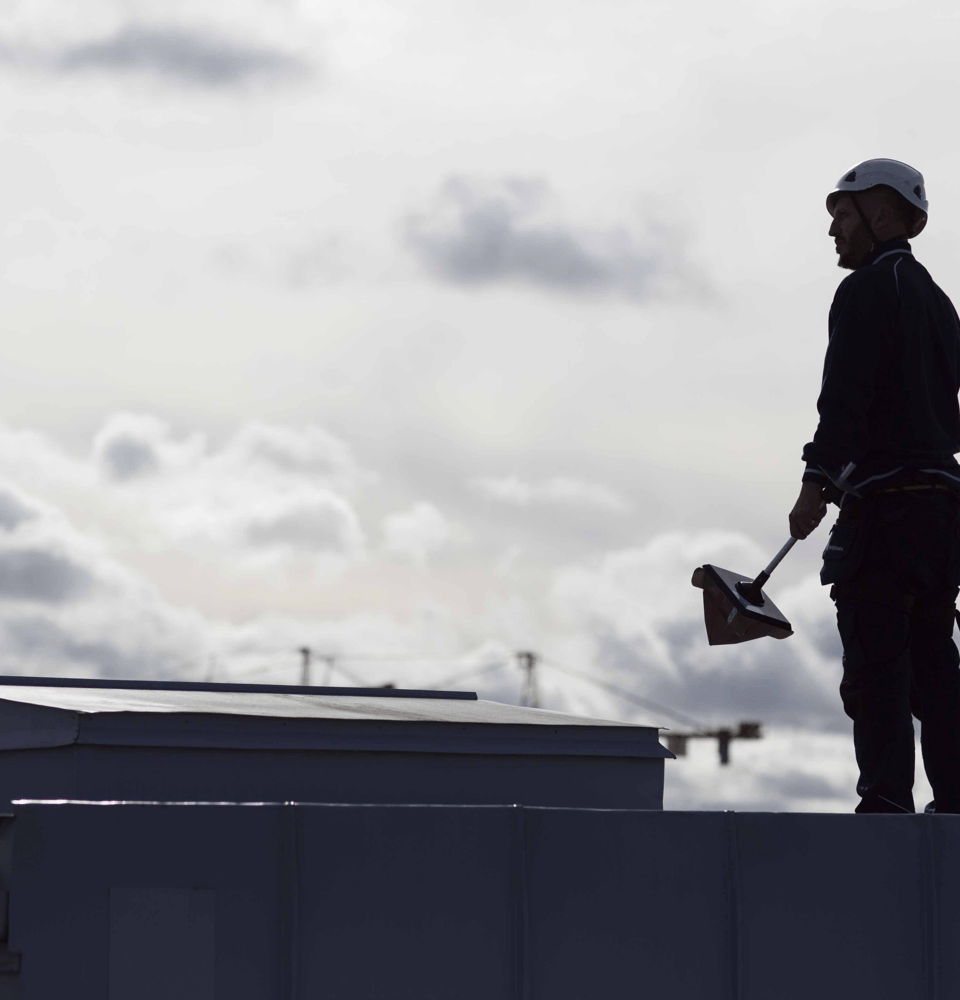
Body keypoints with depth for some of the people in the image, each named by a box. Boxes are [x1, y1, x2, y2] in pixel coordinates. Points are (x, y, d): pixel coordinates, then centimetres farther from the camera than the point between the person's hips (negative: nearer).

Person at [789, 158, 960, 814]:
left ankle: (886, 803, -15)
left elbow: (846, 397, -18)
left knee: (876, 667, -10)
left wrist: (819, 481, -23)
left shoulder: (868, 290, -7)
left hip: (883, 508, -9)